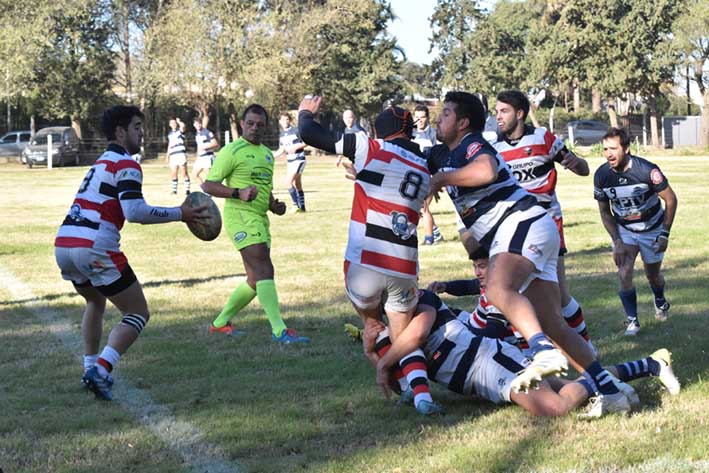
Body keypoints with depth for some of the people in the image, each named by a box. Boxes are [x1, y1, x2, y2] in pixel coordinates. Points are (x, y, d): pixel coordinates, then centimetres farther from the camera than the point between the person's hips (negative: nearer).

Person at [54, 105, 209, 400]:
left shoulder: (100, 163, 25)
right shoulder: (126, 165, -3)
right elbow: (134, 212, -16)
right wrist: (180, 214, -9)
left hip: (63, 244, 9)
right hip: (95, 249, -9)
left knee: (95, 302, 34)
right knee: (138, 314, 2)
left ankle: (91, 368, 28)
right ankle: (100, 370, -15)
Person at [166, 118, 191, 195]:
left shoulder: (180, 131, 2)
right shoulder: (169, 133, 20)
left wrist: (179, 122, -5)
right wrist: (167, 155, 23)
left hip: (181, 154, -6)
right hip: (173, 155, 6)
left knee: (184, 173, -7)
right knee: (173, 173, 5)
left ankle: (187, 189, -5)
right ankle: (174, 189, 13)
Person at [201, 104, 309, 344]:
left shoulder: (267, 153, 20)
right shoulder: (232, 151, -5)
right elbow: (208, 185, -9)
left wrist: (274, 205, 12)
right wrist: (238, 193, -23)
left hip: (260, 219, 9)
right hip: (240, 216, -9)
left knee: (256, 280, 12)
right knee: (264, 270, -19)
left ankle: (221, 322, 27)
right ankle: (279, 331, -24)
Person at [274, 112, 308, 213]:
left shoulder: (296, 131, -10)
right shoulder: (281, 135, 11)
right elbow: (282, 150, 18)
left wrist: (296, 147, -19)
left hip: (299, 160, -7)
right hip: (290, 161, 7)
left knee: (288, 181, -17)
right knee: (297, 185, 10)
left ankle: (296, 205, -11)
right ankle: (302, 207, 16)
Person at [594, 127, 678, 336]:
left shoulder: (647, 170, -28)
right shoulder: (601, 175, -18)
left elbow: (671, 200, -15)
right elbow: (605, 212, -4)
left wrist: (664, 234, -16)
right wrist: (617, 242, -13)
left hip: (652, 229, -2)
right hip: (624, 230, 2)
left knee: (653, 276, 12)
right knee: (624, 274, -15)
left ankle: (660, 302, 45)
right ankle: (632, 320, 0)